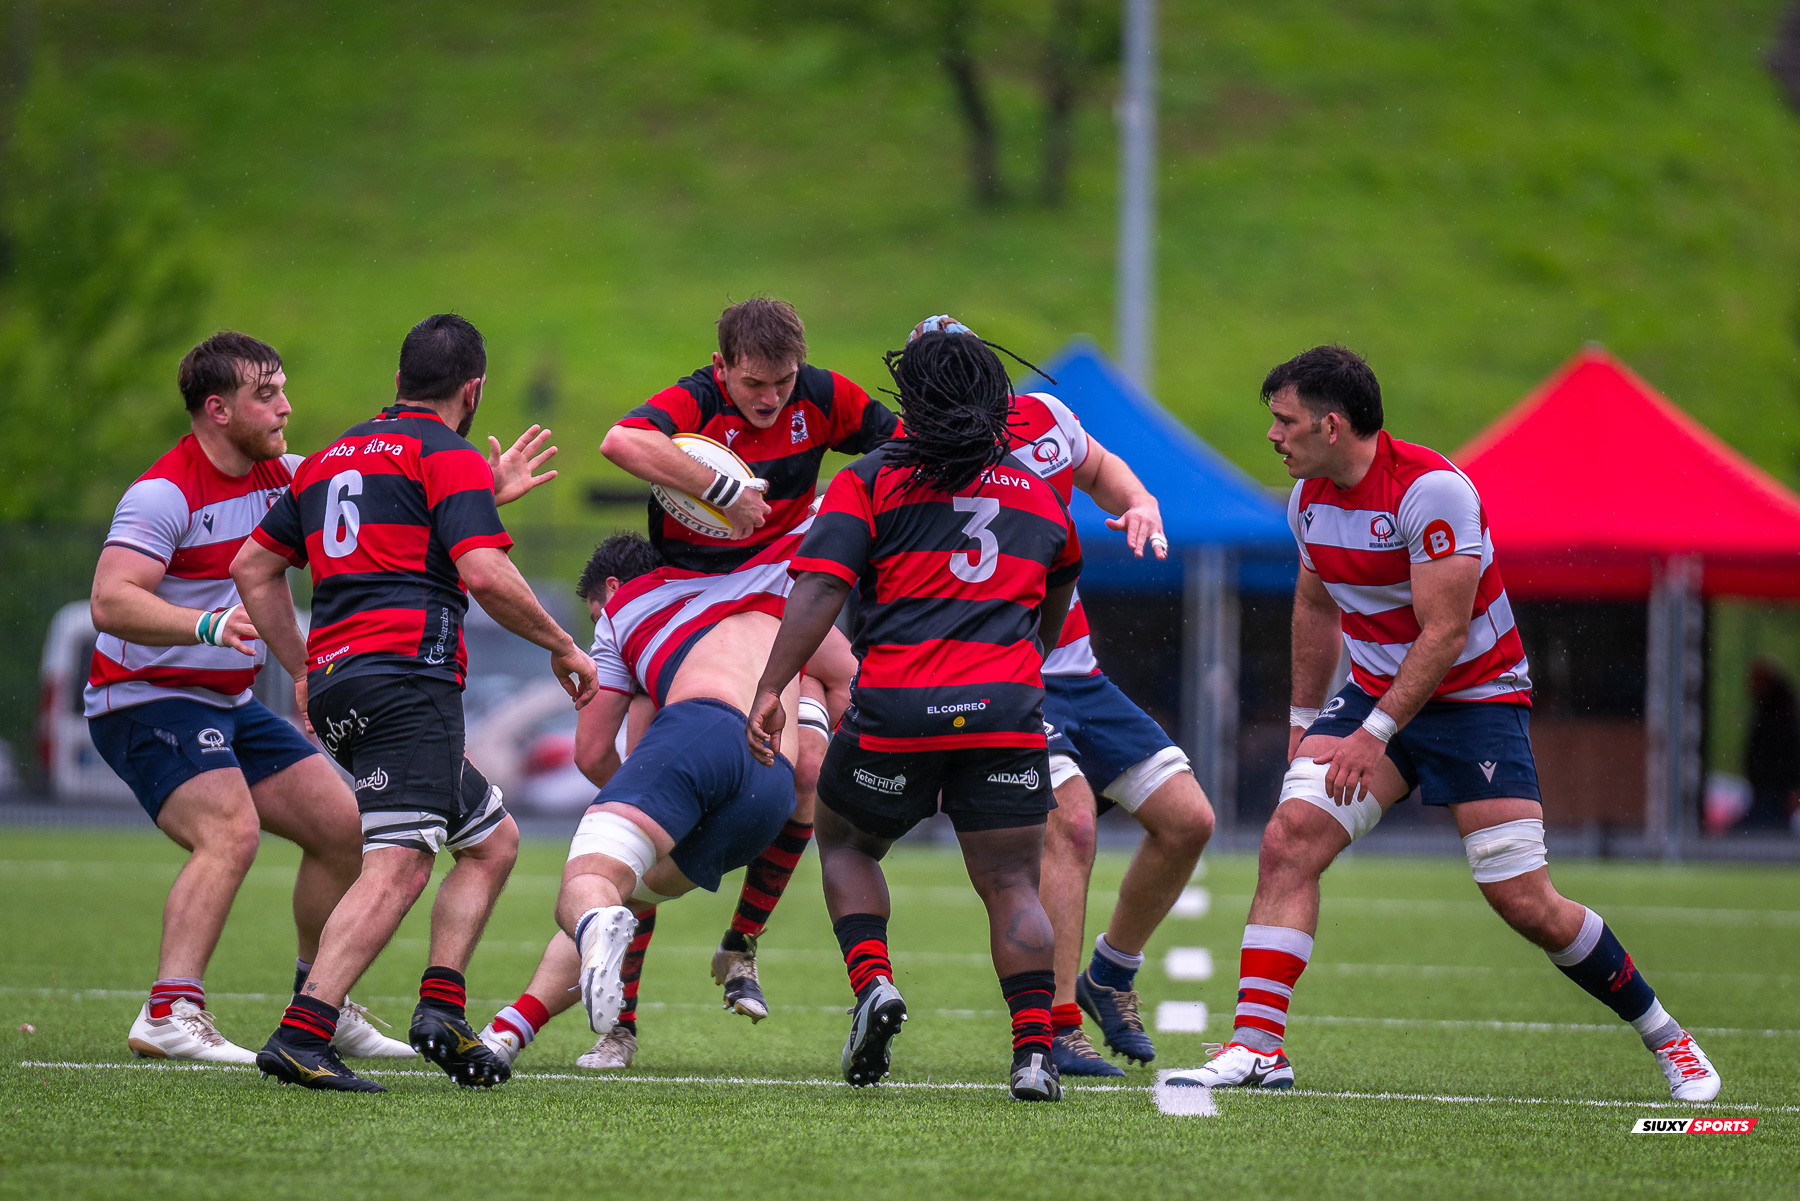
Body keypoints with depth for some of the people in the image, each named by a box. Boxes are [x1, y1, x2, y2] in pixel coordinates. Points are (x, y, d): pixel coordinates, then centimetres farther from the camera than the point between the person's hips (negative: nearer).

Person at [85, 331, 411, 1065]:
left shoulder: (280, 476, 5)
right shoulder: (164, 493, -21)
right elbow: (110, 600, -31)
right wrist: (207, 626, -45)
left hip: (229, 703, 9)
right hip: (148, 699, -9)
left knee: (342, 827, 7)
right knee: (230, 834, -29)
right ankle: (169, 1017, -35)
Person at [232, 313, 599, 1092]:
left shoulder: (331, 458, 23)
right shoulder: (449, 457, 0)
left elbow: (254, 565, 24)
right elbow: (485, 573, -14)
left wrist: (304, 671, 26)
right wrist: (562, 646, -1)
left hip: (335, 679, 9)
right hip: (405, 672, -9)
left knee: (492, 839, 18)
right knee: (398, 867, -17)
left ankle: (441, 1009, 4)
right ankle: (301, 1034, -30)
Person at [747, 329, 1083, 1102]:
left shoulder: (872, 481, 7)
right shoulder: (1040, 496, 19)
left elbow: (818, 591, -5)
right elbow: (1055, 606, 34)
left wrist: (770, 690, -7)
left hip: (896, 713, -1)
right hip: (1007, 711, 2)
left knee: (846, 842, 22)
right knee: (1011, 885, 4)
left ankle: (872, 981, 1)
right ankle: (1034, 1051, -12)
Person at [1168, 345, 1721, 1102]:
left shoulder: (1430, 488, -22)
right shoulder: (1309, 498, 1)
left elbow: (1444, 633, -23)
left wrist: (1374, 734, -25)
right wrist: (1304, 720, 21)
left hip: (1475, 700, -6)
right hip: (1376, 697, 6)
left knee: (1525, 904, -8)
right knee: (1290, 838, -17)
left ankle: (1665, 1037, 12)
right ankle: (1256, 1047, -18)